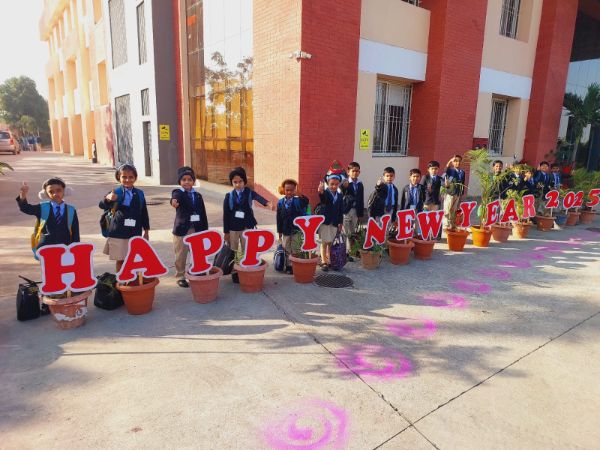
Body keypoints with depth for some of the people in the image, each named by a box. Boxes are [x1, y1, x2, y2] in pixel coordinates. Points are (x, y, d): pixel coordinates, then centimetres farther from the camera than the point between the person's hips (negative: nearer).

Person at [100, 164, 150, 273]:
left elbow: (144, 213, 9)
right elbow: (102, 206, -21)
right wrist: (108, 199, -44)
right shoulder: (116, 192, -7)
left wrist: (146, 231, 9)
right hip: (118, 233, -2)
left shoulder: (140, 193, 3)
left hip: (135, 233, 2)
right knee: (120, 260, 8)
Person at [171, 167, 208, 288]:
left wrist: (205, 230, 7)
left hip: (197, 230, 4)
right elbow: (176, 197, -30)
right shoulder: (177, 192, -3)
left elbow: (203, 214, 10)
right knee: (181, 256, 6)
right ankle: (180, 277, 19)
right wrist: (174, 201, -55)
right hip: (182, 229, -3)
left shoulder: (198, 195, 9)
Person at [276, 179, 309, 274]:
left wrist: (300, 195, -48)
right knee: (287, 249, 12)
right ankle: (288, 266, 24)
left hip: (296, 229, -3)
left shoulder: (298, 200, -7)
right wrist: (279, 231, 3)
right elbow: (279, 217, 2)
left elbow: (306, 202, -30)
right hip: (286, 230, 3)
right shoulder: (280, 202, -1)